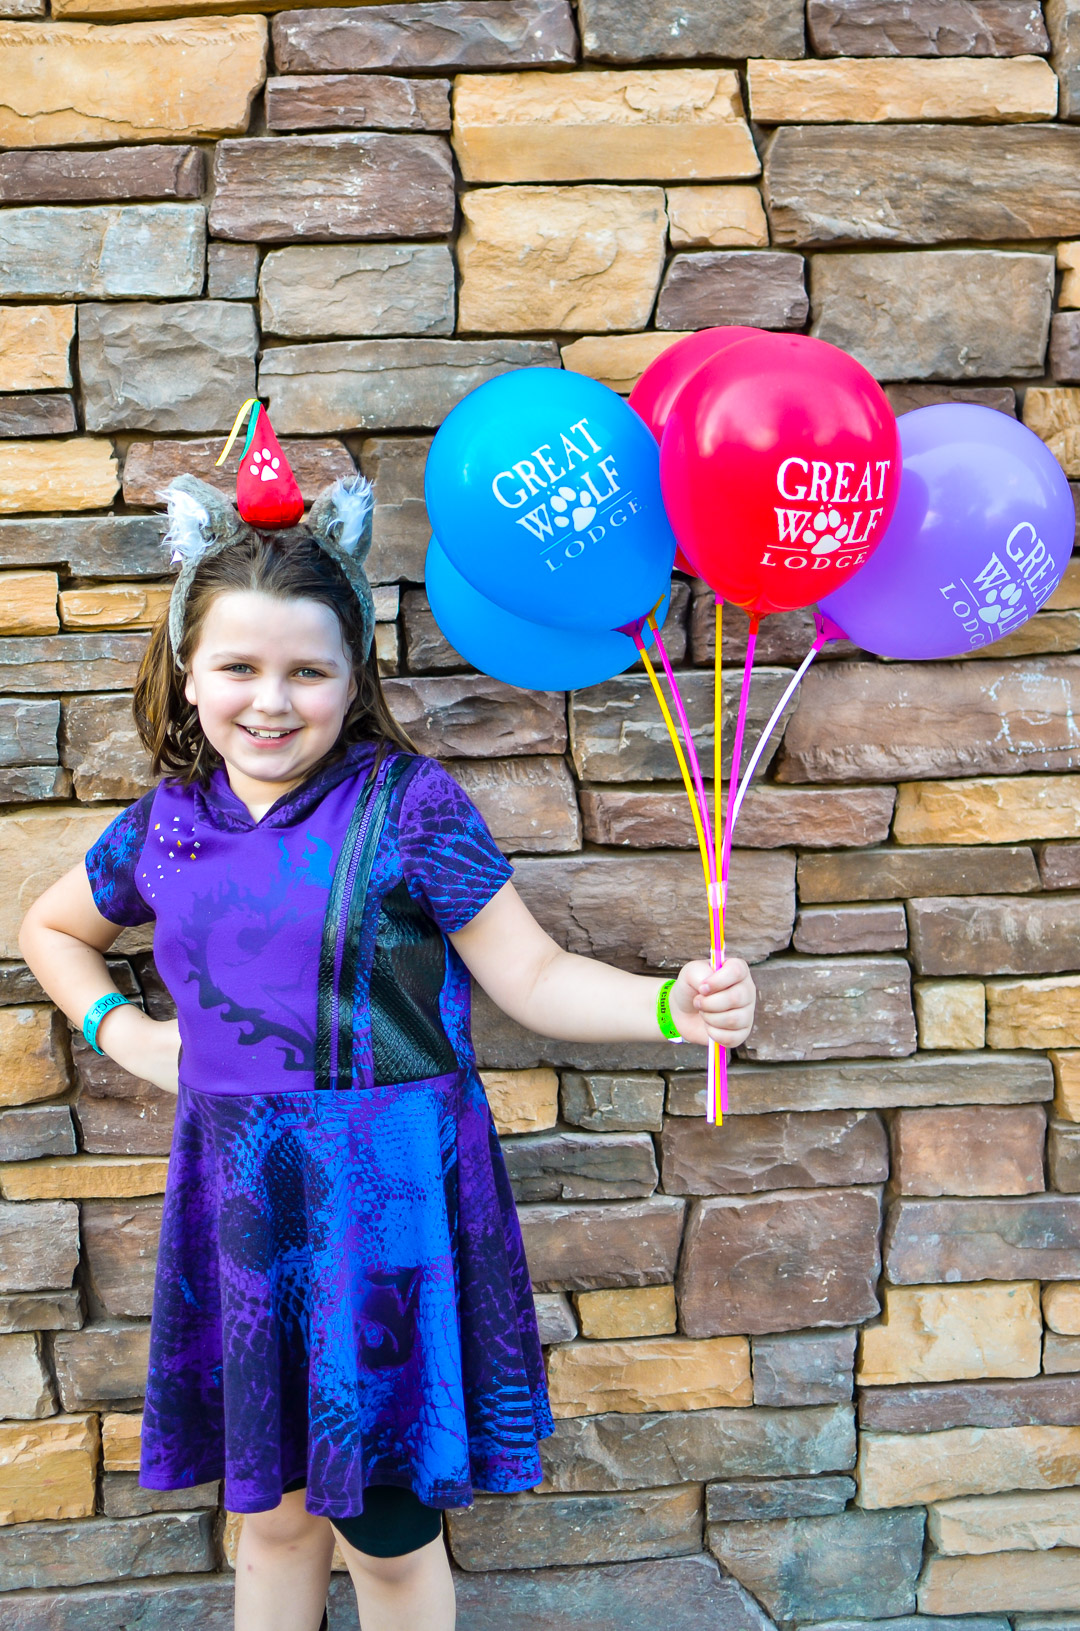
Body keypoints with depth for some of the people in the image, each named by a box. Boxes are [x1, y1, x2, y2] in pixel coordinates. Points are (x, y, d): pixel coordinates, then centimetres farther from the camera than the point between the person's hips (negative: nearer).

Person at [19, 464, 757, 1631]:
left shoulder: (406, 804, -11)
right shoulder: (165, 826, 3)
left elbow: (534, 978, -11)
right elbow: (50, 930, 23)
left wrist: (671, 1006, -28)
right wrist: (123, 1033, 8)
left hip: (382, 1197, -4)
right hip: (240, 1206, 4)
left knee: (386, 1528, 11)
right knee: (271, 1507, 21)